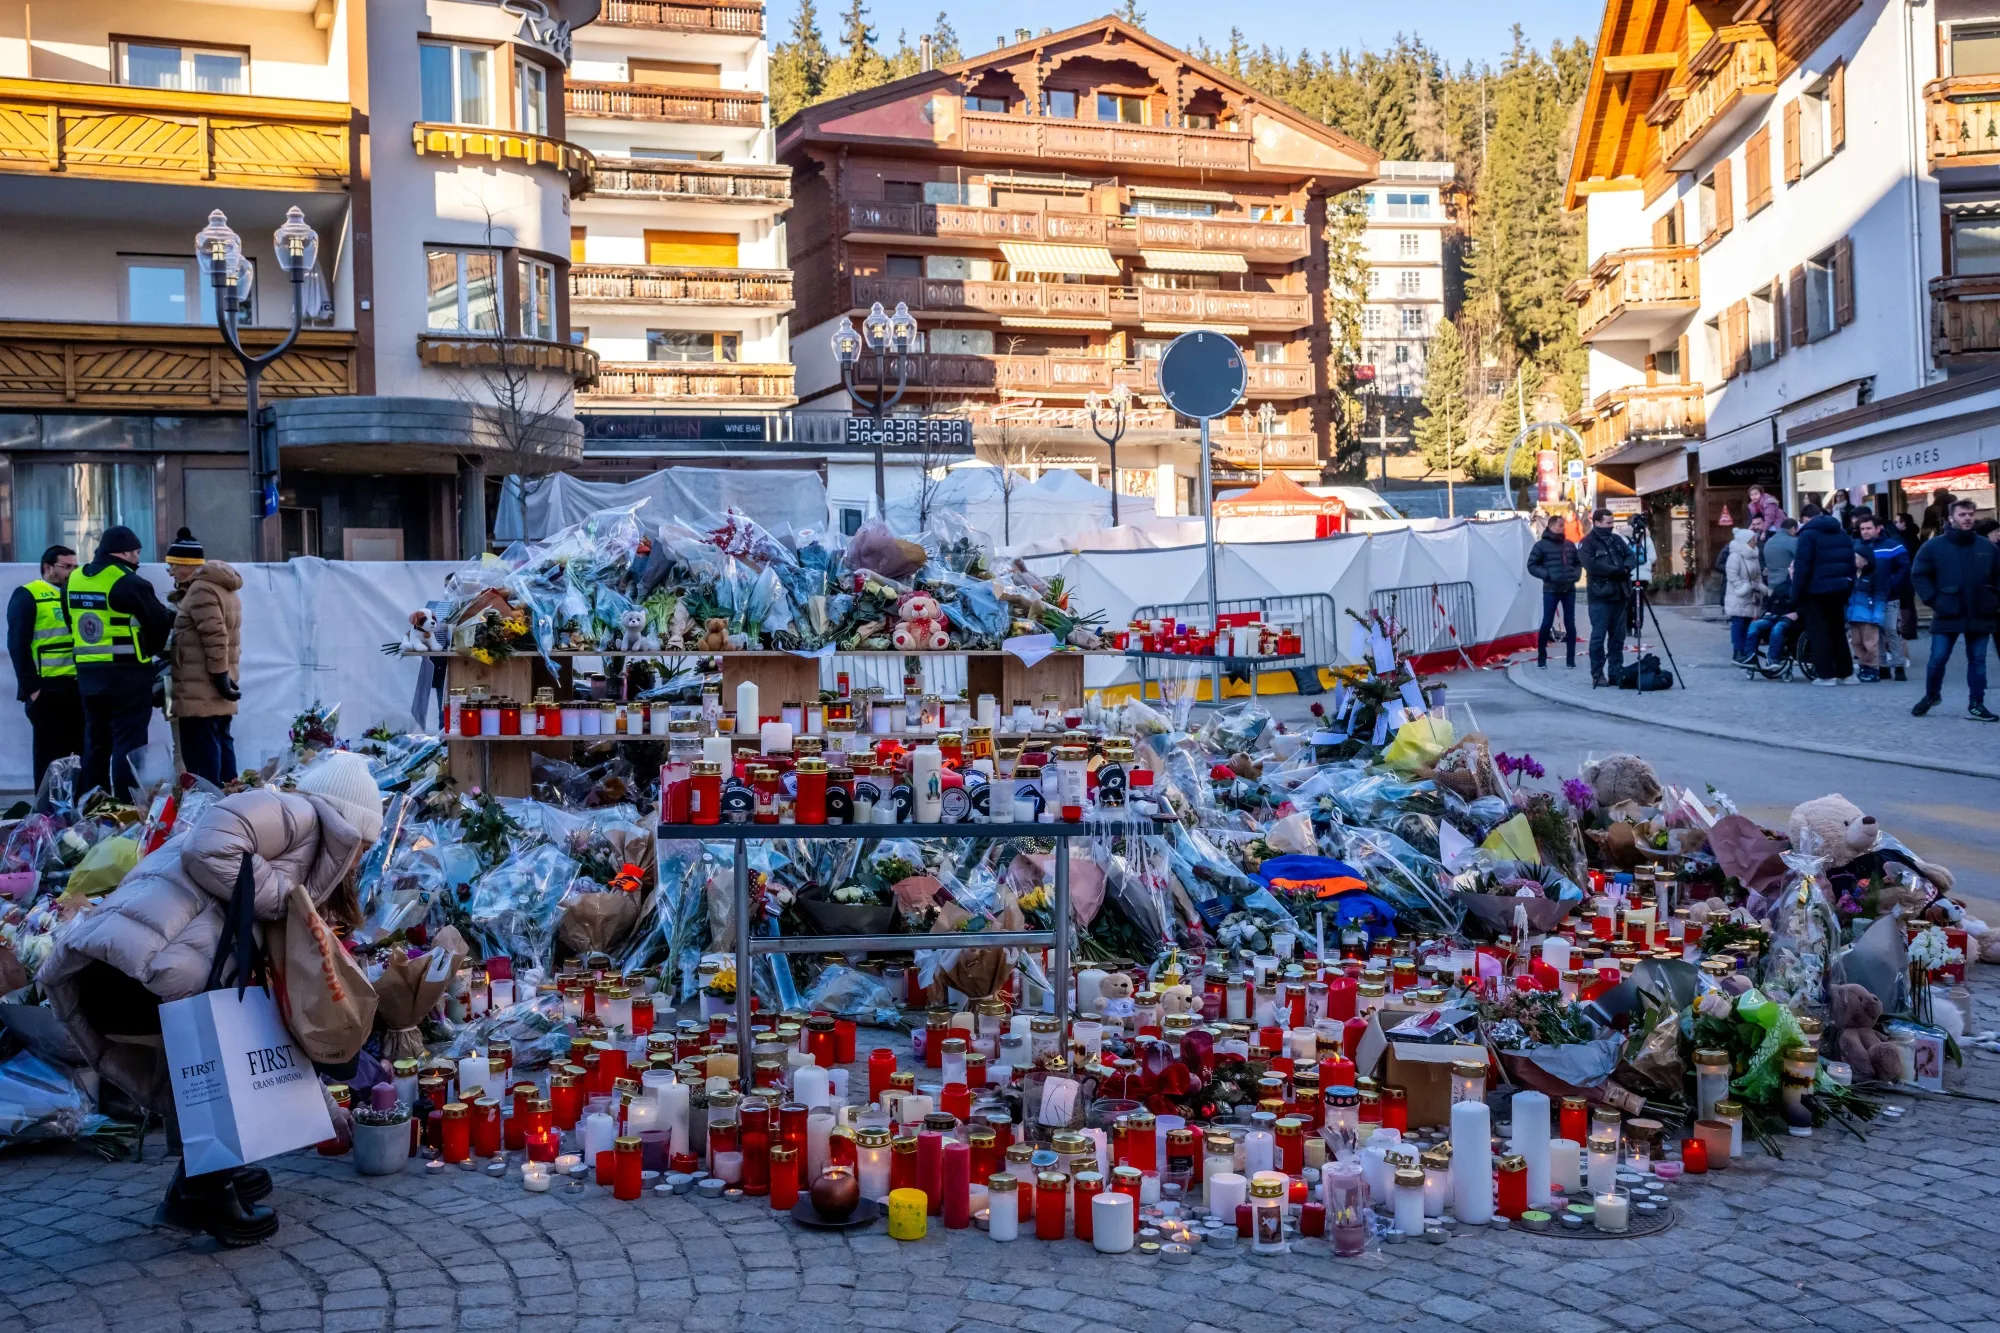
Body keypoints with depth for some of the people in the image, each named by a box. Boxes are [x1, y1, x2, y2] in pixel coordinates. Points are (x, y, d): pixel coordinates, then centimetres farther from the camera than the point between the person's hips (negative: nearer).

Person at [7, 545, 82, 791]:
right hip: (47, 689, -6)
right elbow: (18, 644, -10)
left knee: (78, 751, 9)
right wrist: (30, 686, -15)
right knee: (50, 754, 0)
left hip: (78, 687, 6)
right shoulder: (27, 596, -4)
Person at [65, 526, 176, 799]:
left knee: (95, 742, 15)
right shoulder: (129, 582, -14)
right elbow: (160, 623, -7)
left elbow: (73, 625, 15)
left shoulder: (73, 580, 9)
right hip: (128, 674, -7)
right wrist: (148, 651, 11)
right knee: (128, 744, -4)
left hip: (88, 673, 7)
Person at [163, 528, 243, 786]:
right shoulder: (222, 587, 18)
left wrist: (219, 674, -19)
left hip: (199, 690, -10)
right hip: (216, 687, 10)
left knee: (200, 748, -9)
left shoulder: (201, 589, -15)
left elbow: (215, 636, -22)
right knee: (221, 741, 12)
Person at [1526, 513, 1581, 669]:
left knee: (1570, 624, 5)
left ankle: (1571, 658, 12)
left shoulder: (1569, 545, 11)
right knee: (1547, 623, -2)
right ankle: (1541, 658, 9)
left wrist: (1576, 574, 1)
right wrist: (1547, 575, -15)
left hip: (1569, 589, 4)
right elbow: (1532, 565, -3)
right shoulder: (1542, 544, -3)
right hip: (1551, 590, -4)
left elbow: (1578, 562, 21)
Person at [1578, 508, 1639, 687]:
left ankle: (1617, 672, 15)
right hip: (1601, 597, -6)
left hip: (1621, 595, 6)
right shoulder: (1586, 544, -3)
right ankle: (1597, 674, -1)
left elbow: (1632, 556, 13)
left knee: (1618, 636, 8)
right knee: (1598, 636, -6)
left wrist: (1626, 567, -10)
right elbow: (1592, 565, -17)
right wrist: (1617, 570, -15)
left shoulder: (1617, 539, 16)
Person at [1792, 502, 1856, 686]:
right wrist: (1849, 587, 16)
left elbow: (1802, 566, -16)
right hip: (1839, 589, 7)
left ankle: (1826, 674, -3)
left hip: (1816, 590, -7)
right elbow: (1851, 562, 13)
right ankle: (1844, 673, 17)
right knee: (1838, 630, 15)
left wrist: (1796, 593, -12)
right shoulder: (1842, 533, 14)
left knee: (1819, 632, 0)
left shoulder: (1808, 534, -10)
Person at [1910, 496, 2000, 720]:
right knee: (1938, 659, 1)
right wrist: (1933, 601, -8)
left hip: (1981, 615, 2)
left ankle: (1976, 705, 14)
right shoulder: (1934, 546, -3)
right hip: (1947, 615, -2)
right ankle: (1931, 695, 24)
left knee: (1977, 661, 6)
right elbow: (1919, 575, -1)